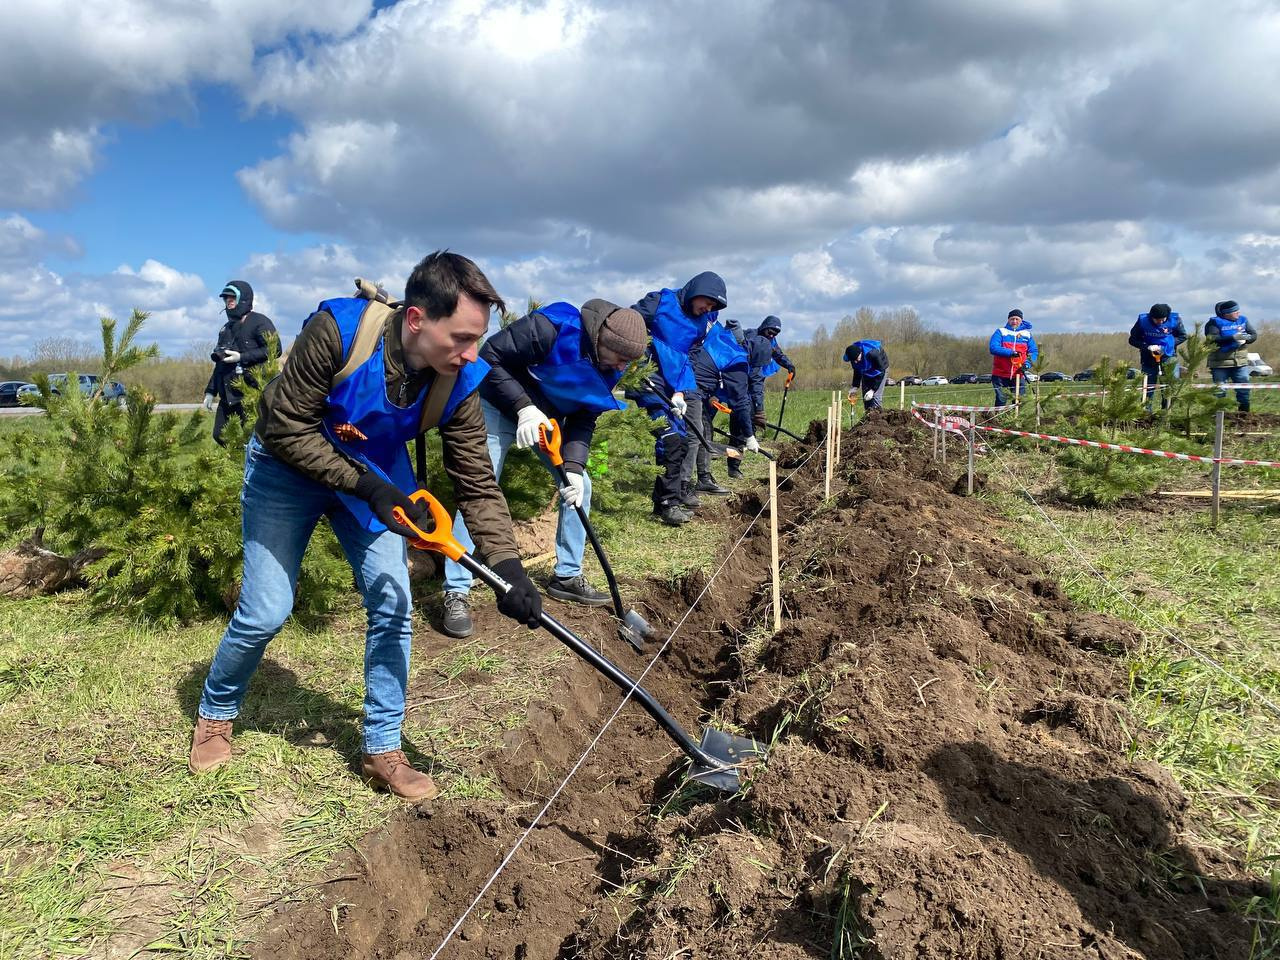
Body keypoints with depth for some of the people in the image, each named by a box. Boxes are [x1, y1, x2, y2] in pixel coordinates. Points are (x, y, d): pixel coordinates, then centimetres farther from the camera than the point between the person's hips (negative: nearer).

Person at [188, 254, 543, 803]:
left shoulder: (457, 381, -22)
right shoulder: (336, 332, -35)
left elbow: (477, 482, -17)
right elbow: (285, 427, -27)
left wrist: (508, 568, -27)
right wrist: (365, 486, -33)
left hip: (376, 477, 4)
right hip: (288, 468, -3)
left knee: (393, 606, -3)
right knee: (265, 613, -2)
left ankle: (382, 751, 13)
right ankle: (216, 715, 29)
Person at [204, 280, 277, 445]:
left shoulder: (259, 322, -2)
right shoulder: (226, 328, 22)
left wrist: (242, 357, -18)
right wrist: (210, 391, 21)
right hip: (227, 396, 8)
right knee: (220, 436, 6)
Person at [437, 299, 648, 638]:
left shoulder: (609, 365, -11)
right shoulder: (551, 327, -32)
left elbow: (585, 419, -5)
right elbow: (491, 356, -26)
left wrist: (573, 466, -18)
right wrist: (523, 407, -33)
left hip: (549, 418, 7)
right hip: (500, 406, -7)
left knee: (579, 486, 2)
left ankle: (567, 576, 17)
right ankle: (455, 594, -10)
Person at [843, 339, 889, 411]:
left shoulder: (872, 353, -38)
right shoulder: (853, 355, -21)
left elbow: (880, 372, -28)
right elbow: (857, 371, -1)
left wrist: (873, 389, -30)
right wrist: (855, 386, -8)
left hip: (881, 369, -6)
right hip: (866, 373, 6)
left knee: (876, 397, -17)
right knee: (865, 397, 1)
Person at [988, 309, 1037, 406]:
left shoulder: (1027, 334, 12)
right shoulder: (1000, 332, 3)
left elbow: (1034, 351, 9)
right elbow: (993, 348, -13)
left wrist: (1028, 363, -11)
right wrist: (1010, 352, -23)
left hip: (1018, 375, 3)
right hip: (1000, 375, -3)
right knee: (1001, 401, -5)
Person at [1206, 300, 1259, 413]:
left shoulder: (1243, 320, 9)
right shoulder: (1215, 323, -7)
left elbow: (1254, 335, 7)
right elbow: (1213, 339, -20)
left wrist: (1246, 338, -15)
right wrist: (1232, 337, -26)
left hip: (1241, 362, 4)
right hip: (1220, 364, -4)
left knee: (1244, 389, 5)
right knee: (1219, 391, 1)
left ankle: (1244, 412, 14)